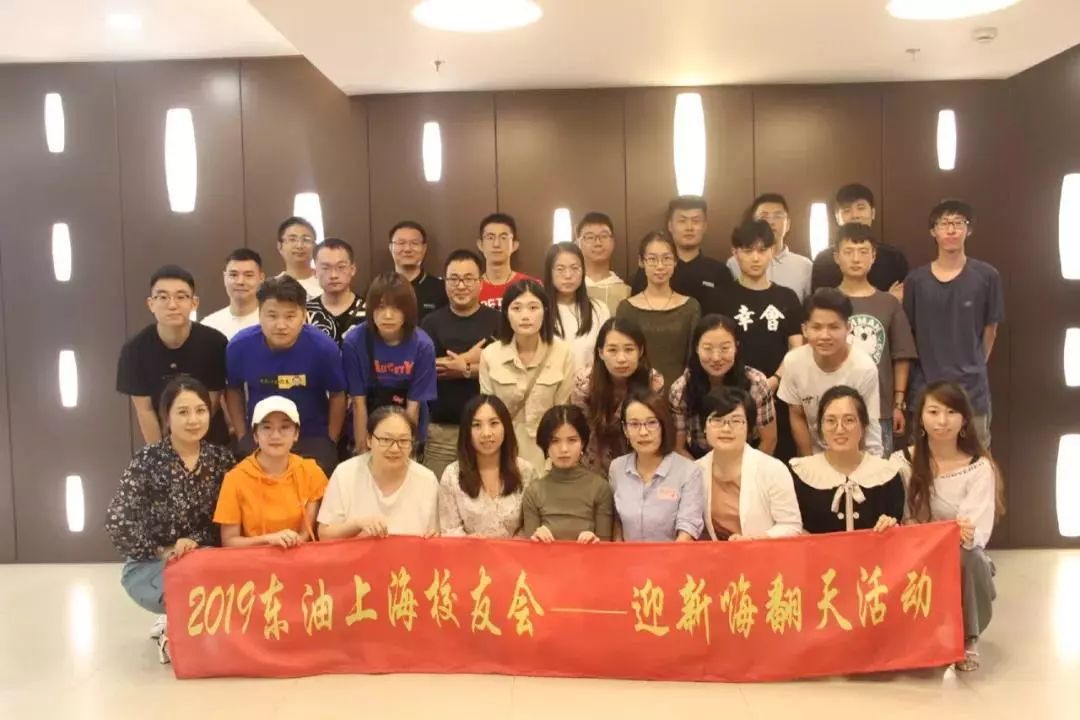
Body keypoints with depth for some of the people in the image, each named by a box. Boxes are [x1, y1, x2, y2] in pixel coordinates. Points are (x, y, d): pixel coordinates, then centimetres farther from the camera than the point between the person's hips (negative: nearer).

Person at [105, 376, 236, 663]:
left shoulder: (222, 459, -1)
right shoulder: (147, 460, -11)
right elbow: (117, 523, -15)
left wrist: (196, 541, -19)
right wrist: (163, 553, -16)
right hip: (150, 565, -4)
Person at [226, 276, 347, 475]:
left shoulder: (323, 347, -20)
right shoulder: (240, 345, -15)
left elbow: (337, 395, -5)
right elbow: (234, 390, 5)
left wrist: (330, 442, -1)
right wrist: (242, 437, 3)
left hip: (313, 439, -1)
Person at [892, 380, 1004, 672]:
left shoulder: (979, 467, -7)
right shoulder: (901, 462, -3)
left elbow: (978, 531, -19)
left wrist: (966, 533, -44)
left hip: (963, 561, -1)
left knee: (970, 556, -35)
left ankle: (968, 639, -10)